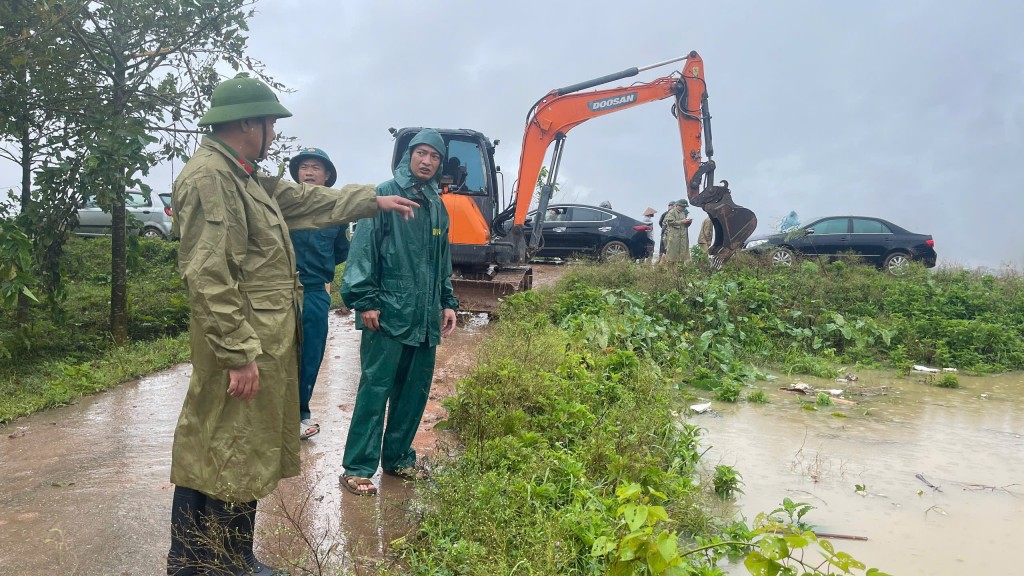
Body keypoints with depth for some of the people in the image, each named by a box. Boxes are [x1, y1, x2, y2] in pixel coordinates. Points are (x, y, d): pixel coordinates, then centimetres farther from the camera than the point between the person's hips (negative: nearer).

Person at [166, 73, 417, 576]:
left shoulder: (246, 177, 14)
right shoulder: (209, 176, -18)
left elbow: (311, 202, 25)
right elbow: (207, 276, -23)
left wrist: (375, 200, 29)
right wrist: (239, 354, -23)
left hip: (265, 340, 10)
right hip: (243, 344, -10)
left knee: (209, 450, 19)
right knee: (235, 458, 3)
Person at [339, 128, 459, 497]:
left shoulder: (438, 207, 17)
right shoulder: (384, 195, -3)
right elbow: (363, 249, -9)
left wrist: (448, 302, 18)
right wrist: (365, 301, -15)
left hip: (425, 317, 7)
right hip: (387, 313, -6)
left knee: (414, 391, 11)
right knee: (375, 389, -5)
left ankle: (398, 457, 25)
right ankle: (358, 468, 3)